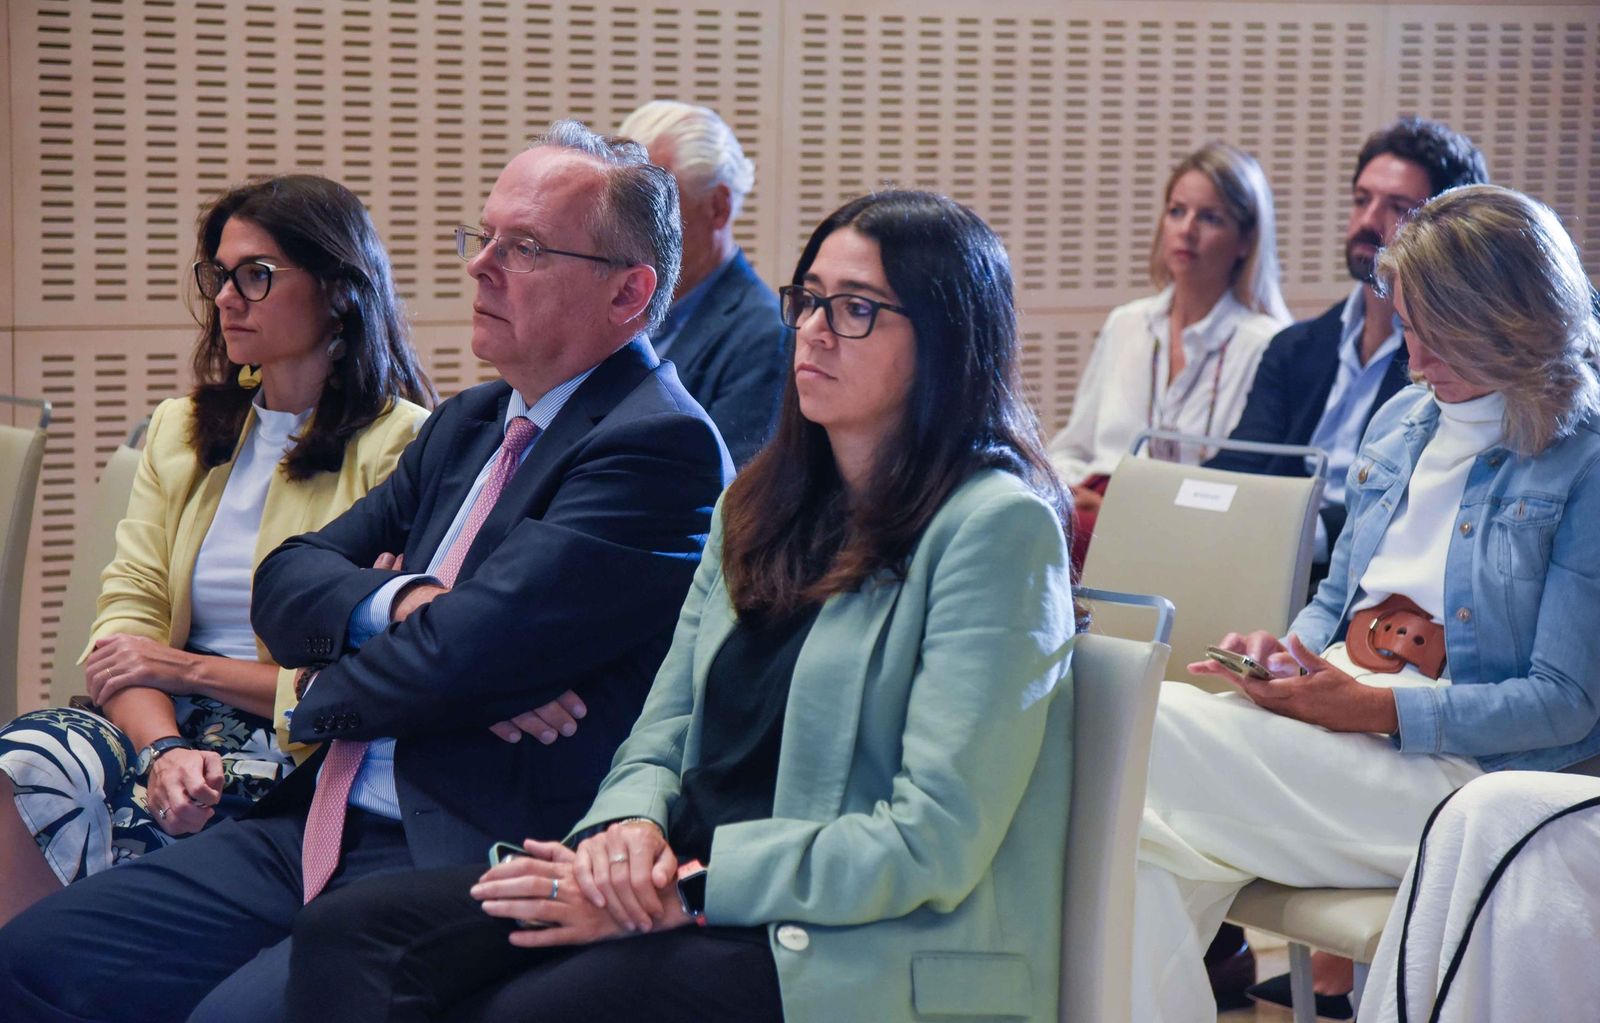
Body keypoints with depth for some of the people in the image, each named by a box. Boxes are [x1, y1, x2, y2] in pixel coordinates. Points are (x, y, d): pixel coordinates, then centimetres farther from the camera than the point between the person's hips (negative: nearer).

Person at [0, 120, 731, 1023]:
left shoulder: (662, 447, -12)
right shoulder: (469, 423, 18)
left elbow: (463, 655, -20)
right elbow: (287, 581, 13)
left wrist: (325, 695, 1)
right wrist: (398, 602, -10)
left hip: (465, 864, -9)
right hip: (321, 828, 9)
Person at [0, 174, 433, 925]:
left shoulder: (402, 447, -2)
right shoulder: (180, 432, 19)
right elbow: (128, 621, 8)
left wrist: (187, 668, -6)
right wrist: (165, 747, -12)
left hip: (297, 751, -5)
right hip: (167, 723, 5)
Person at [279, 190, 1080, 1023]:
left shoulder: (996, 525, -9)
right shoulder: (761, 506, 16)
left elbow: (935, 845, -15)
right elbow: (664, 733, 16)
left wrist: (685, 892, -17)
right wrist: (630, 825, -9)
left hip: (863, 956, -7)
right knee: (348, 932, -13)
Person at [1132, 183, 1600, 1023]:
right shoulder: (1401, 424, 16)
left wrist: (1376, 708, -17)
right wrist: (1292, 652, 0)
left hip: (1460, 771, -6)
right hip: (1337, 723, 6)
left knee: (1149, 729, -25)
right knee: (1143, 855, -25)